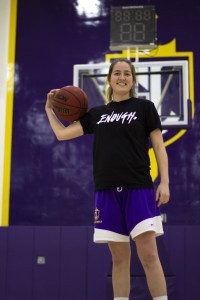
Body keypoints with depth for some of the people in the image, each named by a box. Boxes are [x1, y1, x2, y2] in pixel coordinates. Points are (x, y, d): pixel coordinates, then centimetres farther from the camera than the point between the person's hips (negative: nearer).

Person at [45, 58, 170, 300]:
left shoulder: (144, 107, 7)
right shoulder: (96, 113, 15)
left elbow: (159, 146, 3)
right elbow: (62, 134, 19)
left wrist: (164, 181, -6)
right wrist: (49, 109, 16)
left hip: (139, 189, -3)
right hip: (107, 191, 3)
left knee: (148, 255, -10)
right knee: (119, 258, 6)